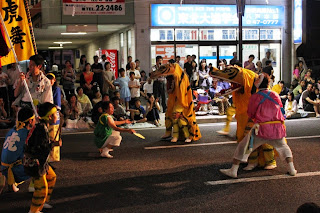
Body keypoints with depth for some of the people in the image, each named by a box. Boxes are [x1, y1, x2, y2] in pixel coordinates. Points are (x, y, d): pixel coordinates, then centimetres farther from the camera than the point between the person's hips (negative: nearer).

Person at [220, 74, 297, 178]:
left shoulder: (255, 97, -5)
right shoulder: (275, 95, 6)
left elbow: (250, 114, 4)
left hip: (261, 130, -3)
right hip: (277, 128, 3)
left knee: (243, 146, 7)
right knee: (283, 147, 28)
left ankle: (233, 170, 4)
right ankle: (291, 169, 23)